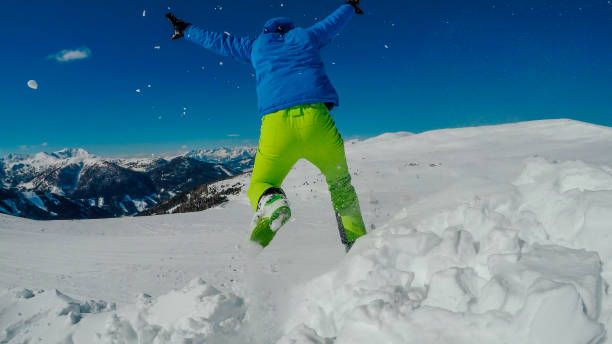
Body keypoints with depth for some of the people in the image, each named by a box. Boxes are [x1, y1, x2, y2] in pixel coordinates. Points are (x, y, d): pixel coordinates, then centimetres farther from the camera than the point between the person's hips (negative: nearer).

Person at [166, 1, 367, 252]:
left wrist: (186, 30, 54)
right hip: (315, 120, 1)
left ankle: (271, 202, -18)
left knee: (260, 185, 17)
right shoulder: (306, 36, 27)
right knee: (340, 183, 20)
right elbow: (334, 21, 45)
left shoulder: (257, 46, 26)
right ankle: (356, 243, 9)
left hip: (275, 124, 0)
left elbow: (218, 41, 37)